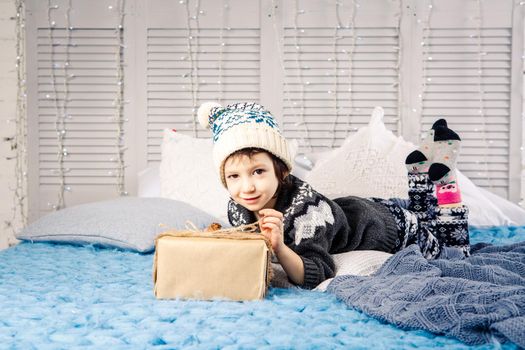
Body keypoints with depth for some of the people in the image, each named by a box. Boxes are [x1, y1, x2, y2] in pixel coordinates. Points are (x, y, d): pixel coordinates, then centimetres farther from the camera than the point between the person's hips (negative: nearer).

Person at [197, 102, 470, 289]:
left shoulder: (306, 209, -43)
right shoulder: (237, 209, -24)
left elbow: (317, 277, -45)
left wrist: (279, 247, -59)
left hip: (391, 225, -7)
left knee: (455, 253, 20)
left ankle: (440, 177, 21)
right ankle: (421, 173, 37)